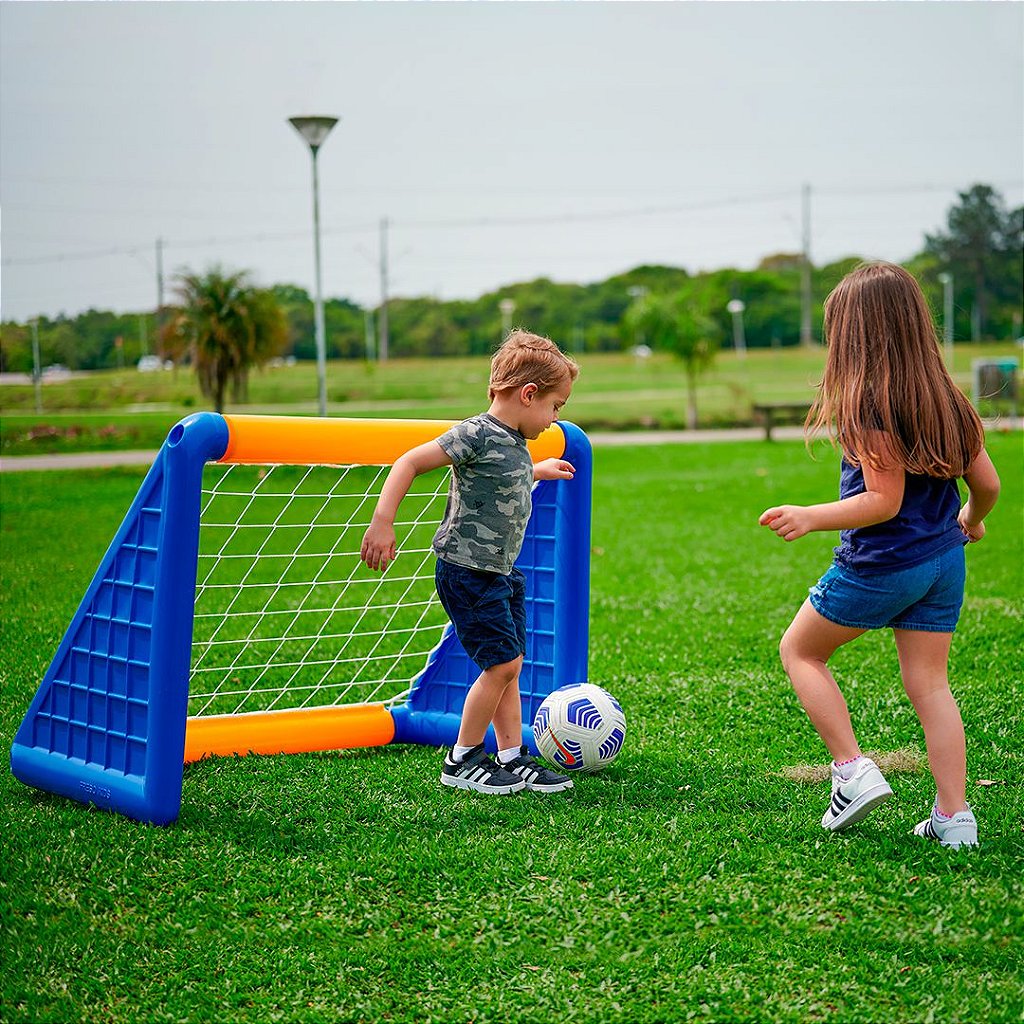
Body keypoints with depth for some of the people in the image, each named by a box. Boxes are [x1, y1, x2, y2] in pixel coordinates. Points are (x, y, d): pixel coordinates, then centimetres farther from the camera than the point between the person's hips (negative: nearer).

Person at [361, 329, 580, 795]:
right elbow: (409, 463, -20)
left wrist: (539, 471, 49)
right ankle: (461, 761, 4)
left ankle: (512, 758, 17)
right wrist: (382, 522, -27)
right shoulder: (476, 434, -18)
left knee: (508, 665, 10)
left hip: (500, 573, 9)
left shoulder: (514, 442, 11)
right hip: (466, 570, -9)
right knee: (502, 662, -8)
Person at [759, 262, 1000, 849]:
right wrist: (971, 521, 26)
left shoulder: (866, 408, -18)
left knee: (800, 650, 14)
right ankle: (954, 817, 8)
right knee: (929, 684, 11)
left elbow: (884, 502, -23)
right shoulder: (947, 400, 3)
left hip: (878, 566, -7)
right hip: (943, 563, 7)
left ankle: (854, 772, 8)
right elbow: (988, 484, 6)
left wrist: (810, 518, -20)